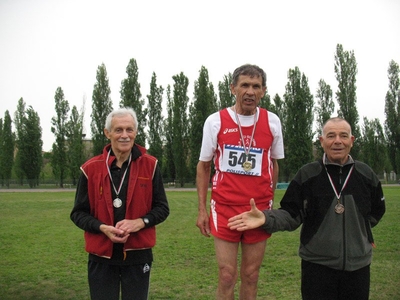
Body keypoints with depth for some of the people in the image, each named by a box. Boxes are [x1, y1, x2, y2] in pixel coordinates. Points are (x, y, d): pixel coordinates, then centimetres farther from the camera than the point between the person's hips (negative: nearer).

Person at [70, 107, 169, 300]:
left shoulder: (150, 165, -2)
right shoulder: (91, 169, -2)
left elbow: (162, 208, 3)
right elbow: (78, 213, 3)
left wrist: (140, 222, -16)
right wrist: (103, 228, -16)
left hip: (138, 255, 0)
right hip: (101, 256, 0)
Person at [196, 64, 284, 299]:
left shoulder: (272, 121, 2)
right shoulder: (215, 121, -3)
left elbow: (274, 165, 12)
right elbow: (204, 166, 4)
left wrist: (270, 203, 6)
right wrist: (202, 210, -1)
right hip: (224, 207, -2)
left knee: (251, 275, 11)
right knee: (227, 275, 1)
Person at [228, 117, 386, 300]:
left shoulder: (366, 175, 2)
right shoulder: (307, 175, -4)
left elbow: (376, 211, 18)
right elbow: (292, 214, -8)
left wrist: (358, 230, 9)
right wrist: (265, 218, -24)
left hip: (357, 264, 3)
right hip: (316, 264, -2)